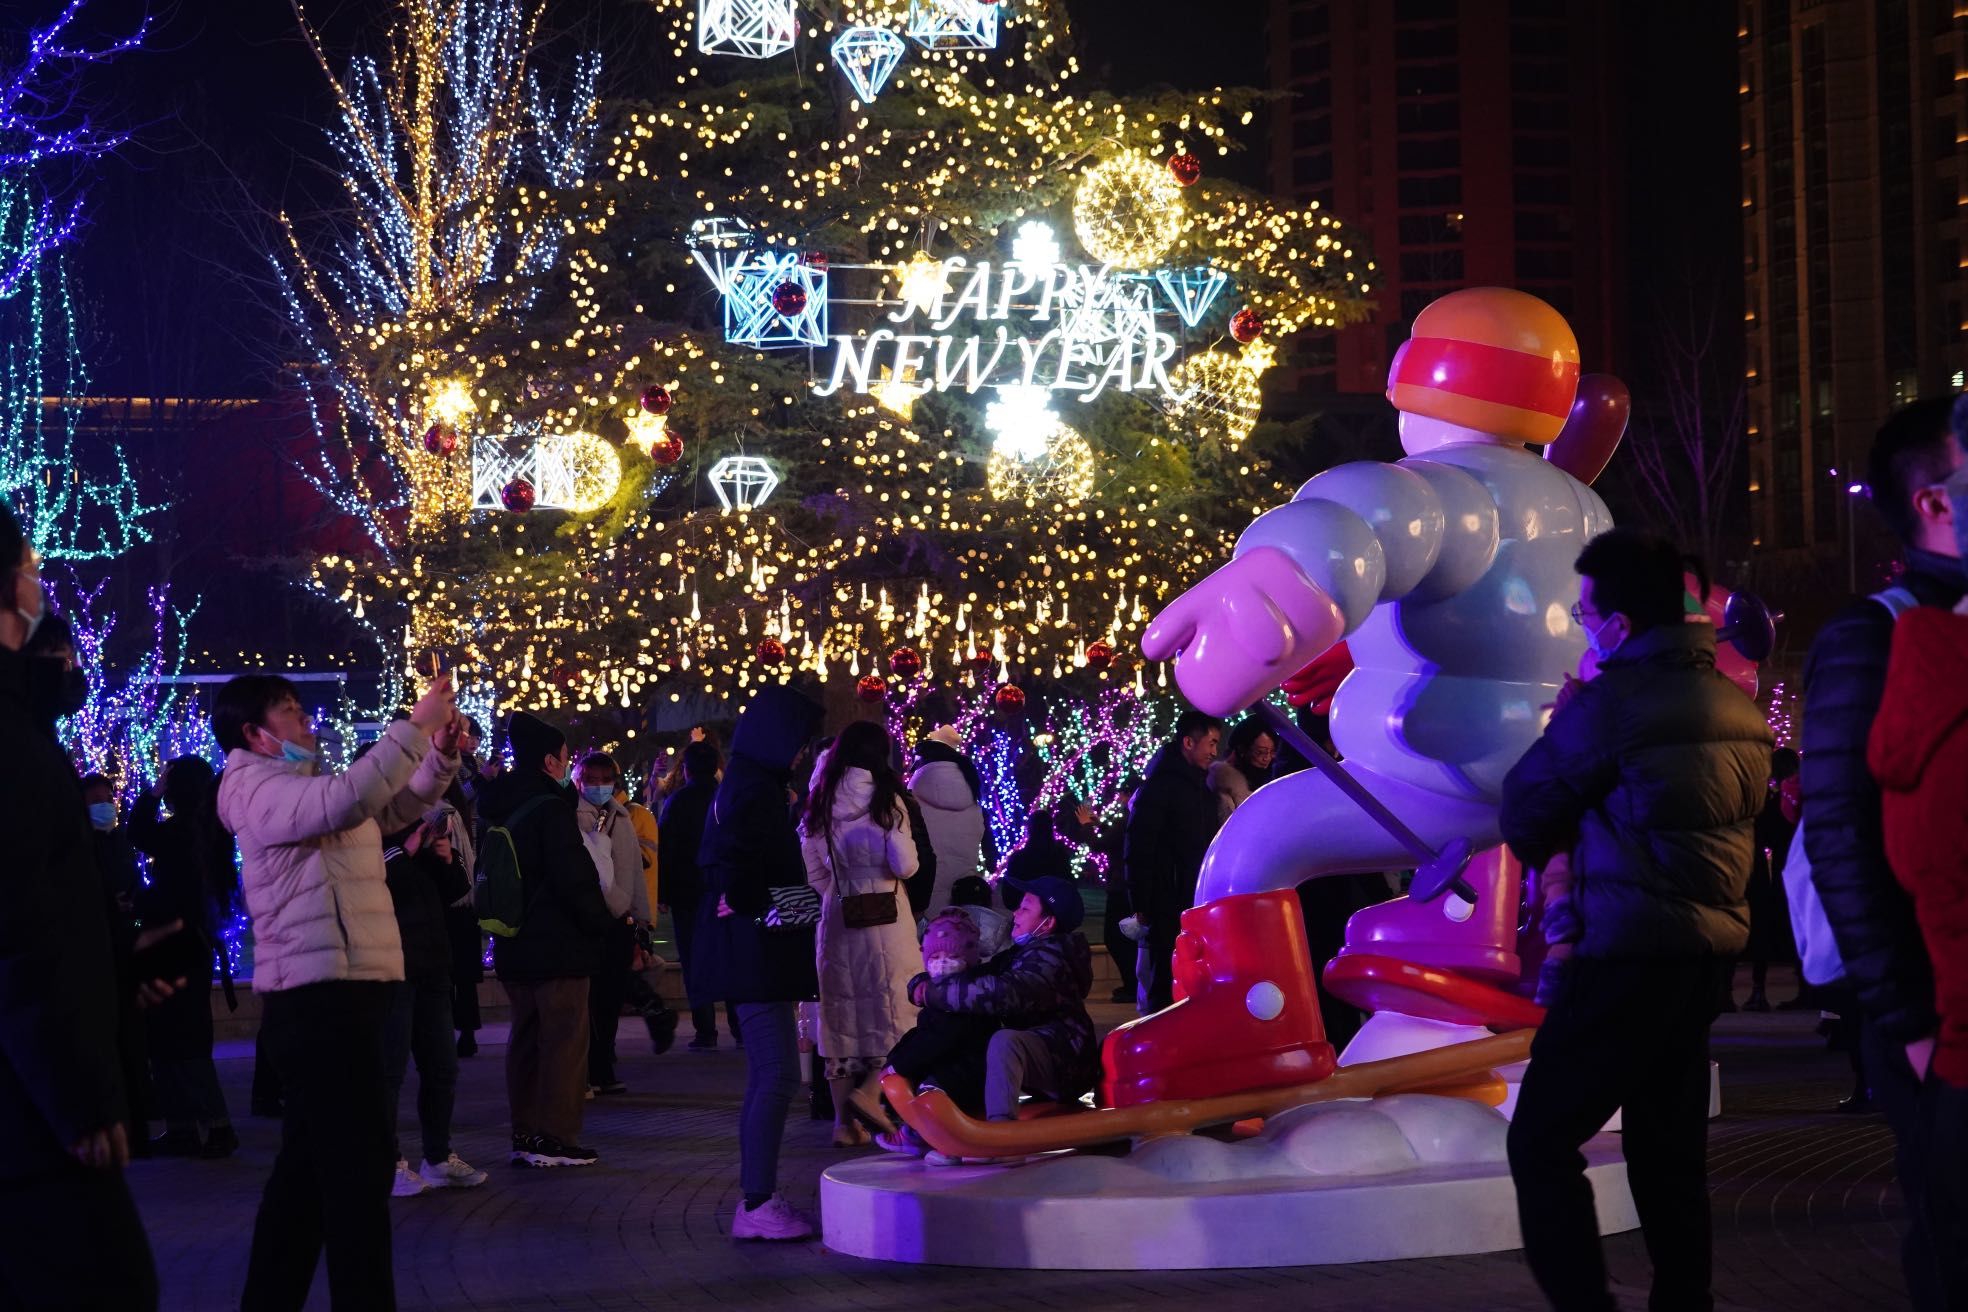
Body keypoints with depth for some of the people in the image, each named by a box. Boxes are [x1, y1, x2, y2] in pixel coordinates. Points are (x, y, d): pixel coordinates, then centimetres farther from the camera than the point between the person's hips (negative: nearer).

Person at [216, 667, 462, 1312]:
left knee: (312, 1160, 14)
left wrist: (441, 752, 6)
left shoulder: (305, 787, 21)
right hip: (320, 993, -10)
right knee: (360, 1161, -12)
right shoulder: (260, 788, -9)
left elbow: (399, 805, 24)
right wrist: (415, 725, -24)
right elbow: (350, 797, -27)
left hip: (337, 989, 10)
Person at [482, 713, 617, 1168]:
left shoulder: (498, 810, 10)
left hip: (514, 943, 8)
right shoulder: (551, 807, -16)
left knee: (526, 1036, 14)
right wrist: (603, 922, -5)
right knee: (565, 1038, -2)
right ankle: (556, 1138, -3)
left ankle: (525, 1134, 17)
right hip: (558, 944, -8)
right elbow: (574, 878, -19)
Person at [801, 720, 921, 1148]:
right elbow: (905, 865, -10)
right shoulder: (884, 798, -8)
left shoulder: (821, 802, 5)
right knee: (898, 1005, 5)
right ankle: (870, 1091, -13)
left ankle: (845, 1121, 10)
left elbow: (811, 868, 9)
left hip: (836, 916, 4)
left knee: (841, 1012, 9)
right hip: (884, 915, -4)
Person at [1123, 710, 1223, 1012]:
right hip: (1167, 909, -7)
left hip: (1197, 906, 7)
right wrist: (1142, 904, -15)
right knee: (1165, 988, -6)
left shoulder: (1203, 788, 16)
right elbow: (1138, 851, -12)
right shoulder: (1159, 787, -7)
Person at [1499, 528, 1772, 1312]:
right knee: (1669, 1146, 14)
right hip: (1710, 945, 8)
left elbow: (1526, 815, -3)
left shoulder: (1613, 702, -13)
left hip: (1633, 951, -8)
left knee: (1542, 1140, -5)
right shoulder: (1735, 704, 11)